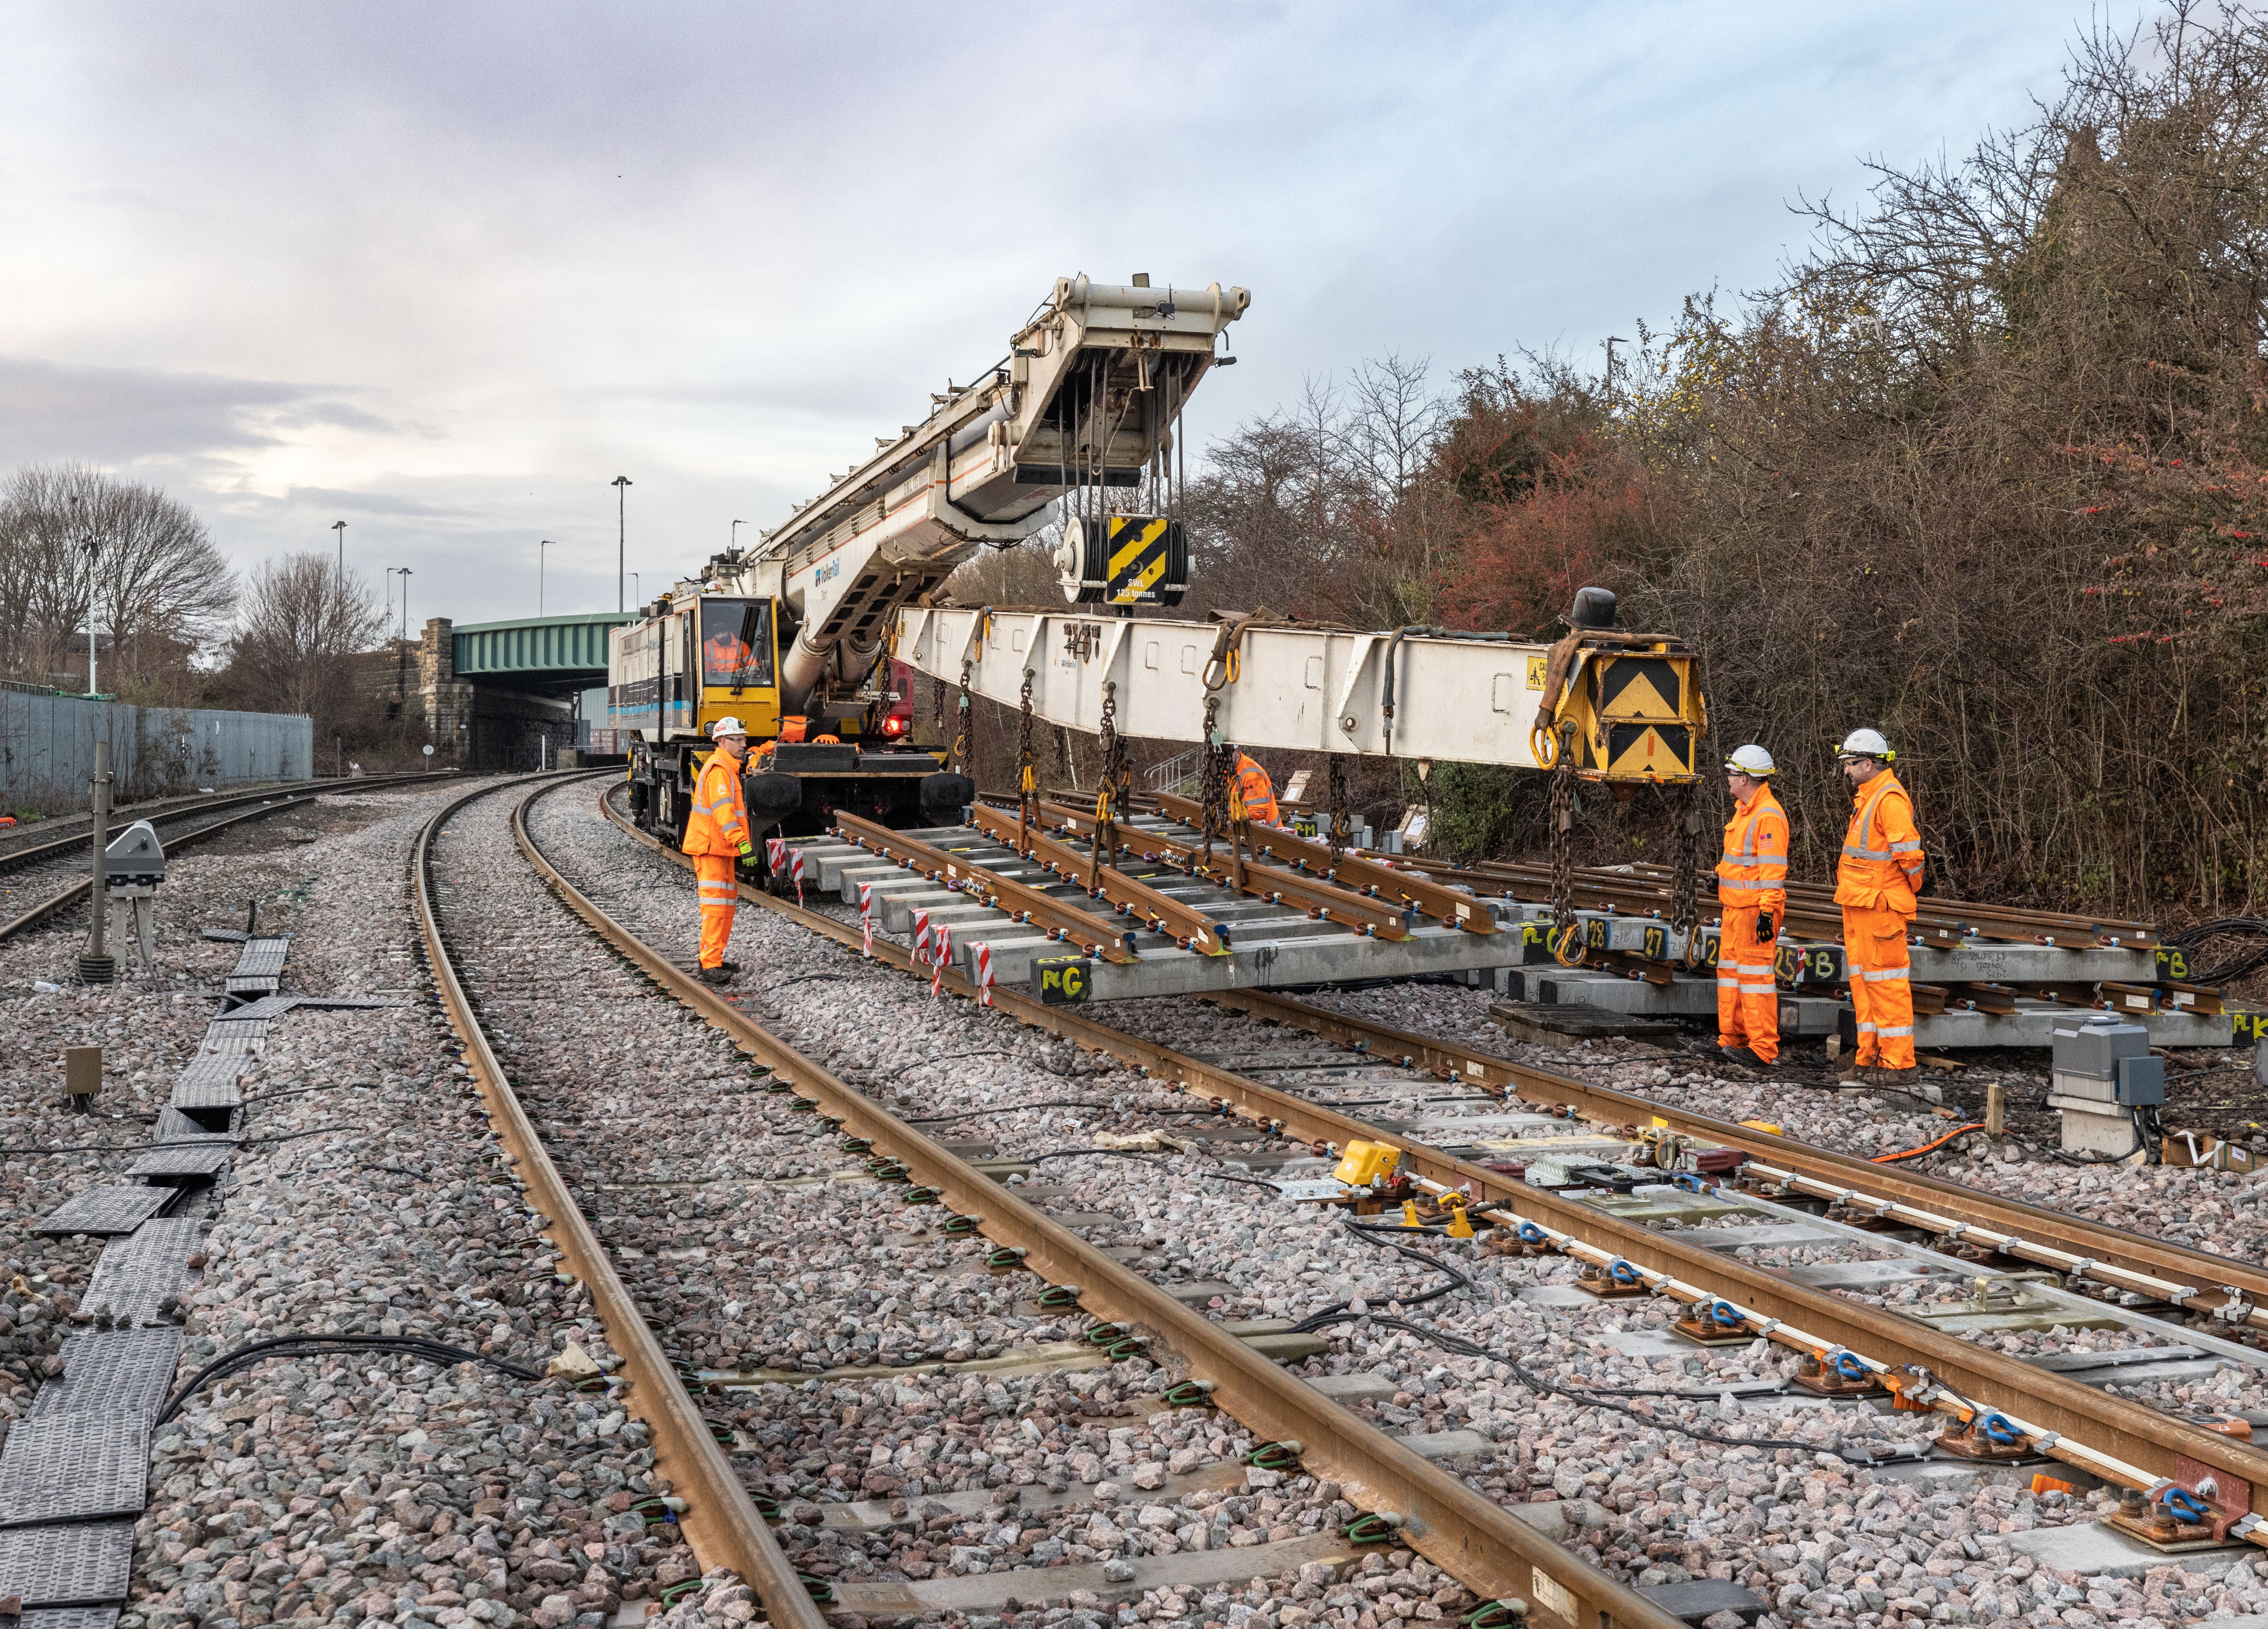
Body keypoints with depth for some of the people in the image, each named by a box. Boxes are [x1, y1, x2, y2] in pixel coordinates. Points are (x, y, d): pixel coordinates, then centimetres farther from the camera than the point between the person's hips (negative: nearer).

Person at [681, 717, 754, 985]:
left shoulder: (728, 768, 18)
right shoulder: (719, 770, -17)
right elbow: (723, 810, -29)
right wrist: (742, 843, -36)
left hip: (722, 848, 11)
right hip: (711, 848, -11)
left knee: (727, 902, 16)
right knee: (715, 905, -12)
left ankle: (713, 958, 25)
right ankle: (710, 967, -15)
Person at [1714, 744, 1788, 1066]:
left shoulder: (1769, 816, -16)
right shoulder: (1744, 810, 15)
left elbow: (1773, 869, -21)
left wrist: (1767, 912, -24)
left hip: (1756, 909, -10)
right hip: (1735, 907, 10)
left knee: (1755, 973, -8)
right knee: (1730, 969, 14)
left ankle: (1763, 1048, -6)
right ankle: (1733, 1037, 23)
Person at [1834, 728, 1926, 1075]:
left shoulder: (1890, 799, -17)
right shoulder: (1867, 797, 15)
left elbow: (1909, 853, -19)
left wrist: (1910, 890, -6)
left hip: (1879, 904, -10)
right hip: (1858, 903, 10)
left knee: (1885, 977, -6)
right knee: (1862, 975, 13)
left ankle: (1897, 1056, 0)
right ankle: (1871, 1052, 20)